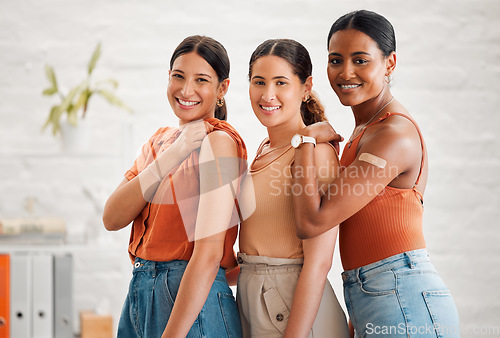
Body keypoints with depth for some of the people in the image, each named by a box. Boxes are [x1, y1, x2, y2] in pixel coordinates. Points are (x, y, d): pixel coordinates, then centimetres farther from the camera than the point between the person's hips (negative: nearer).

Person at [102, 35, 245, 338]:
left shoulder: (219, 141, -11)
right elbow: (112, 219, -3)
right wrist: (172, 155, -13)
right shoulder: (161, 139, 11)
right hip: (140, 292, 7)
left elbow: (209, 254, -20)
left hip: (193, 302, -7)